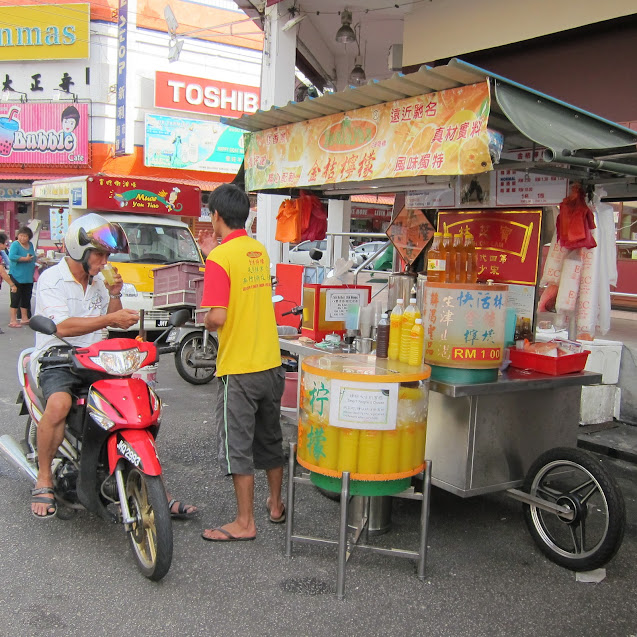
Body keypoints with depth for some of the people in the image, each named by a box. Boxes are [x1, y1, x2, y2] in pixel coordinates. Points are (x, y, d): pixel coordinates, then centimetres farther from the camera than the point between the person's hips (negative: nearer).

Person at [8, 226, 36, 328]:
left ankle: (24, 318, 25)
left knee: (26, 298, 14)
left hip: (28, 277, 7)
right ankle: (13, 321, 1)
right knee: (16, 298, -4)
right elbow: (12, 257, -26)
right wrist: (25, 259, -24)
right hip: (17, 276, -7)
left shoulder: (30, 245, 11)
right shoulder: (15, 245, -10)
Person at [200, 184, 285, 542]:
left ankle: (245, 523, 13)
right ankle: (276, 505, 34)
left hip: (238, 369, -7)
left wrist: (206, 322, 1)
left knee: (238, 445, 4)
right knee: (270, 438, 19)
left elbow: (217, 317, -22)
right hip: (271, 364, 7)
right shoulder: (260, 251, 8)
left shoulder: (220, 257, -15)